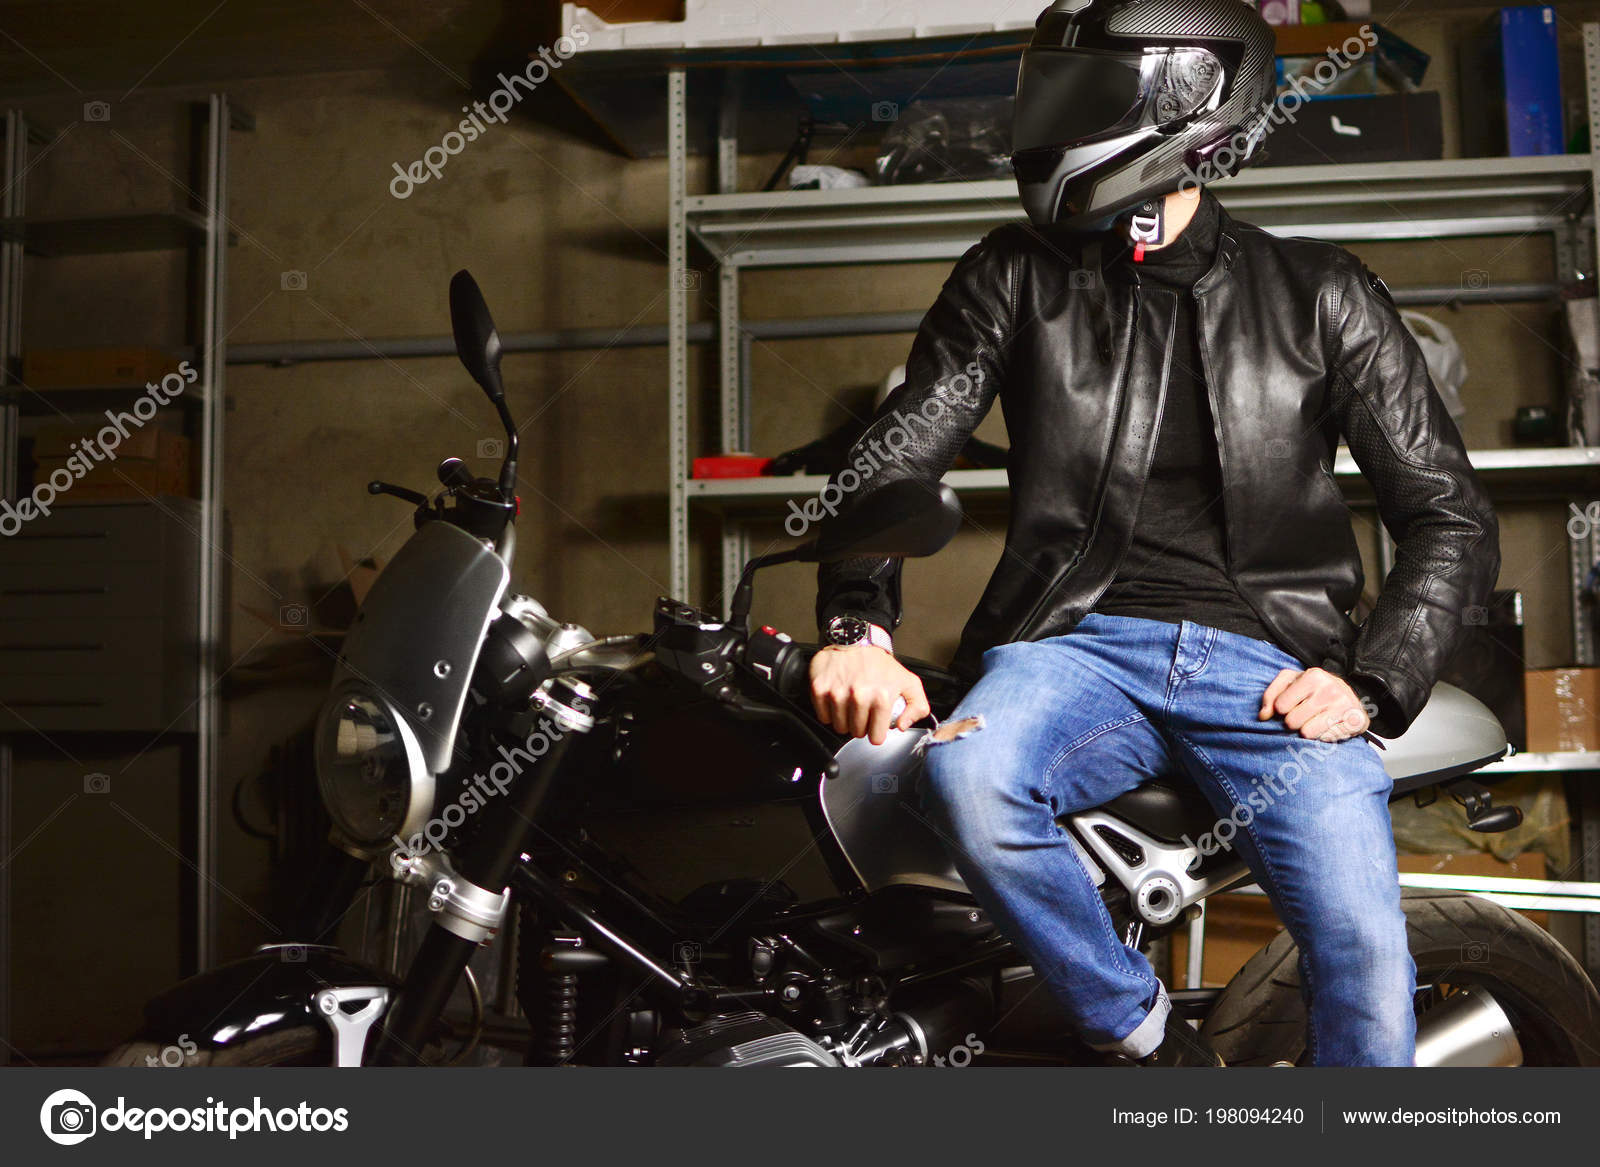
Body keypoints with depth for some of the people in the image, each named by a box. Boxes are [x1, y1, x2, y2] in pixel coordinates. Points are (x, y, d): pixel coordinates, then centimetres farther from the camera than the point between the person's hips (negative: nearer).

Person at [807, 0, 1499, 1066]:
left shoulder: (1322, 296, 9)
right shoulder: (1017, 277, 10)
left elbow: (1450, 516, 10)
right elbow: (895, 457, 1)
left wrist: (1370, 684, -6)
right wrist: (860, 627, -18)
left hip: (1270, 662, 0)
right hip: (1079, 646, 0)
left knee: (1368, 959, -16)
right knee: (968, 776, -32)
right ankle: (1148, 1041, -9)